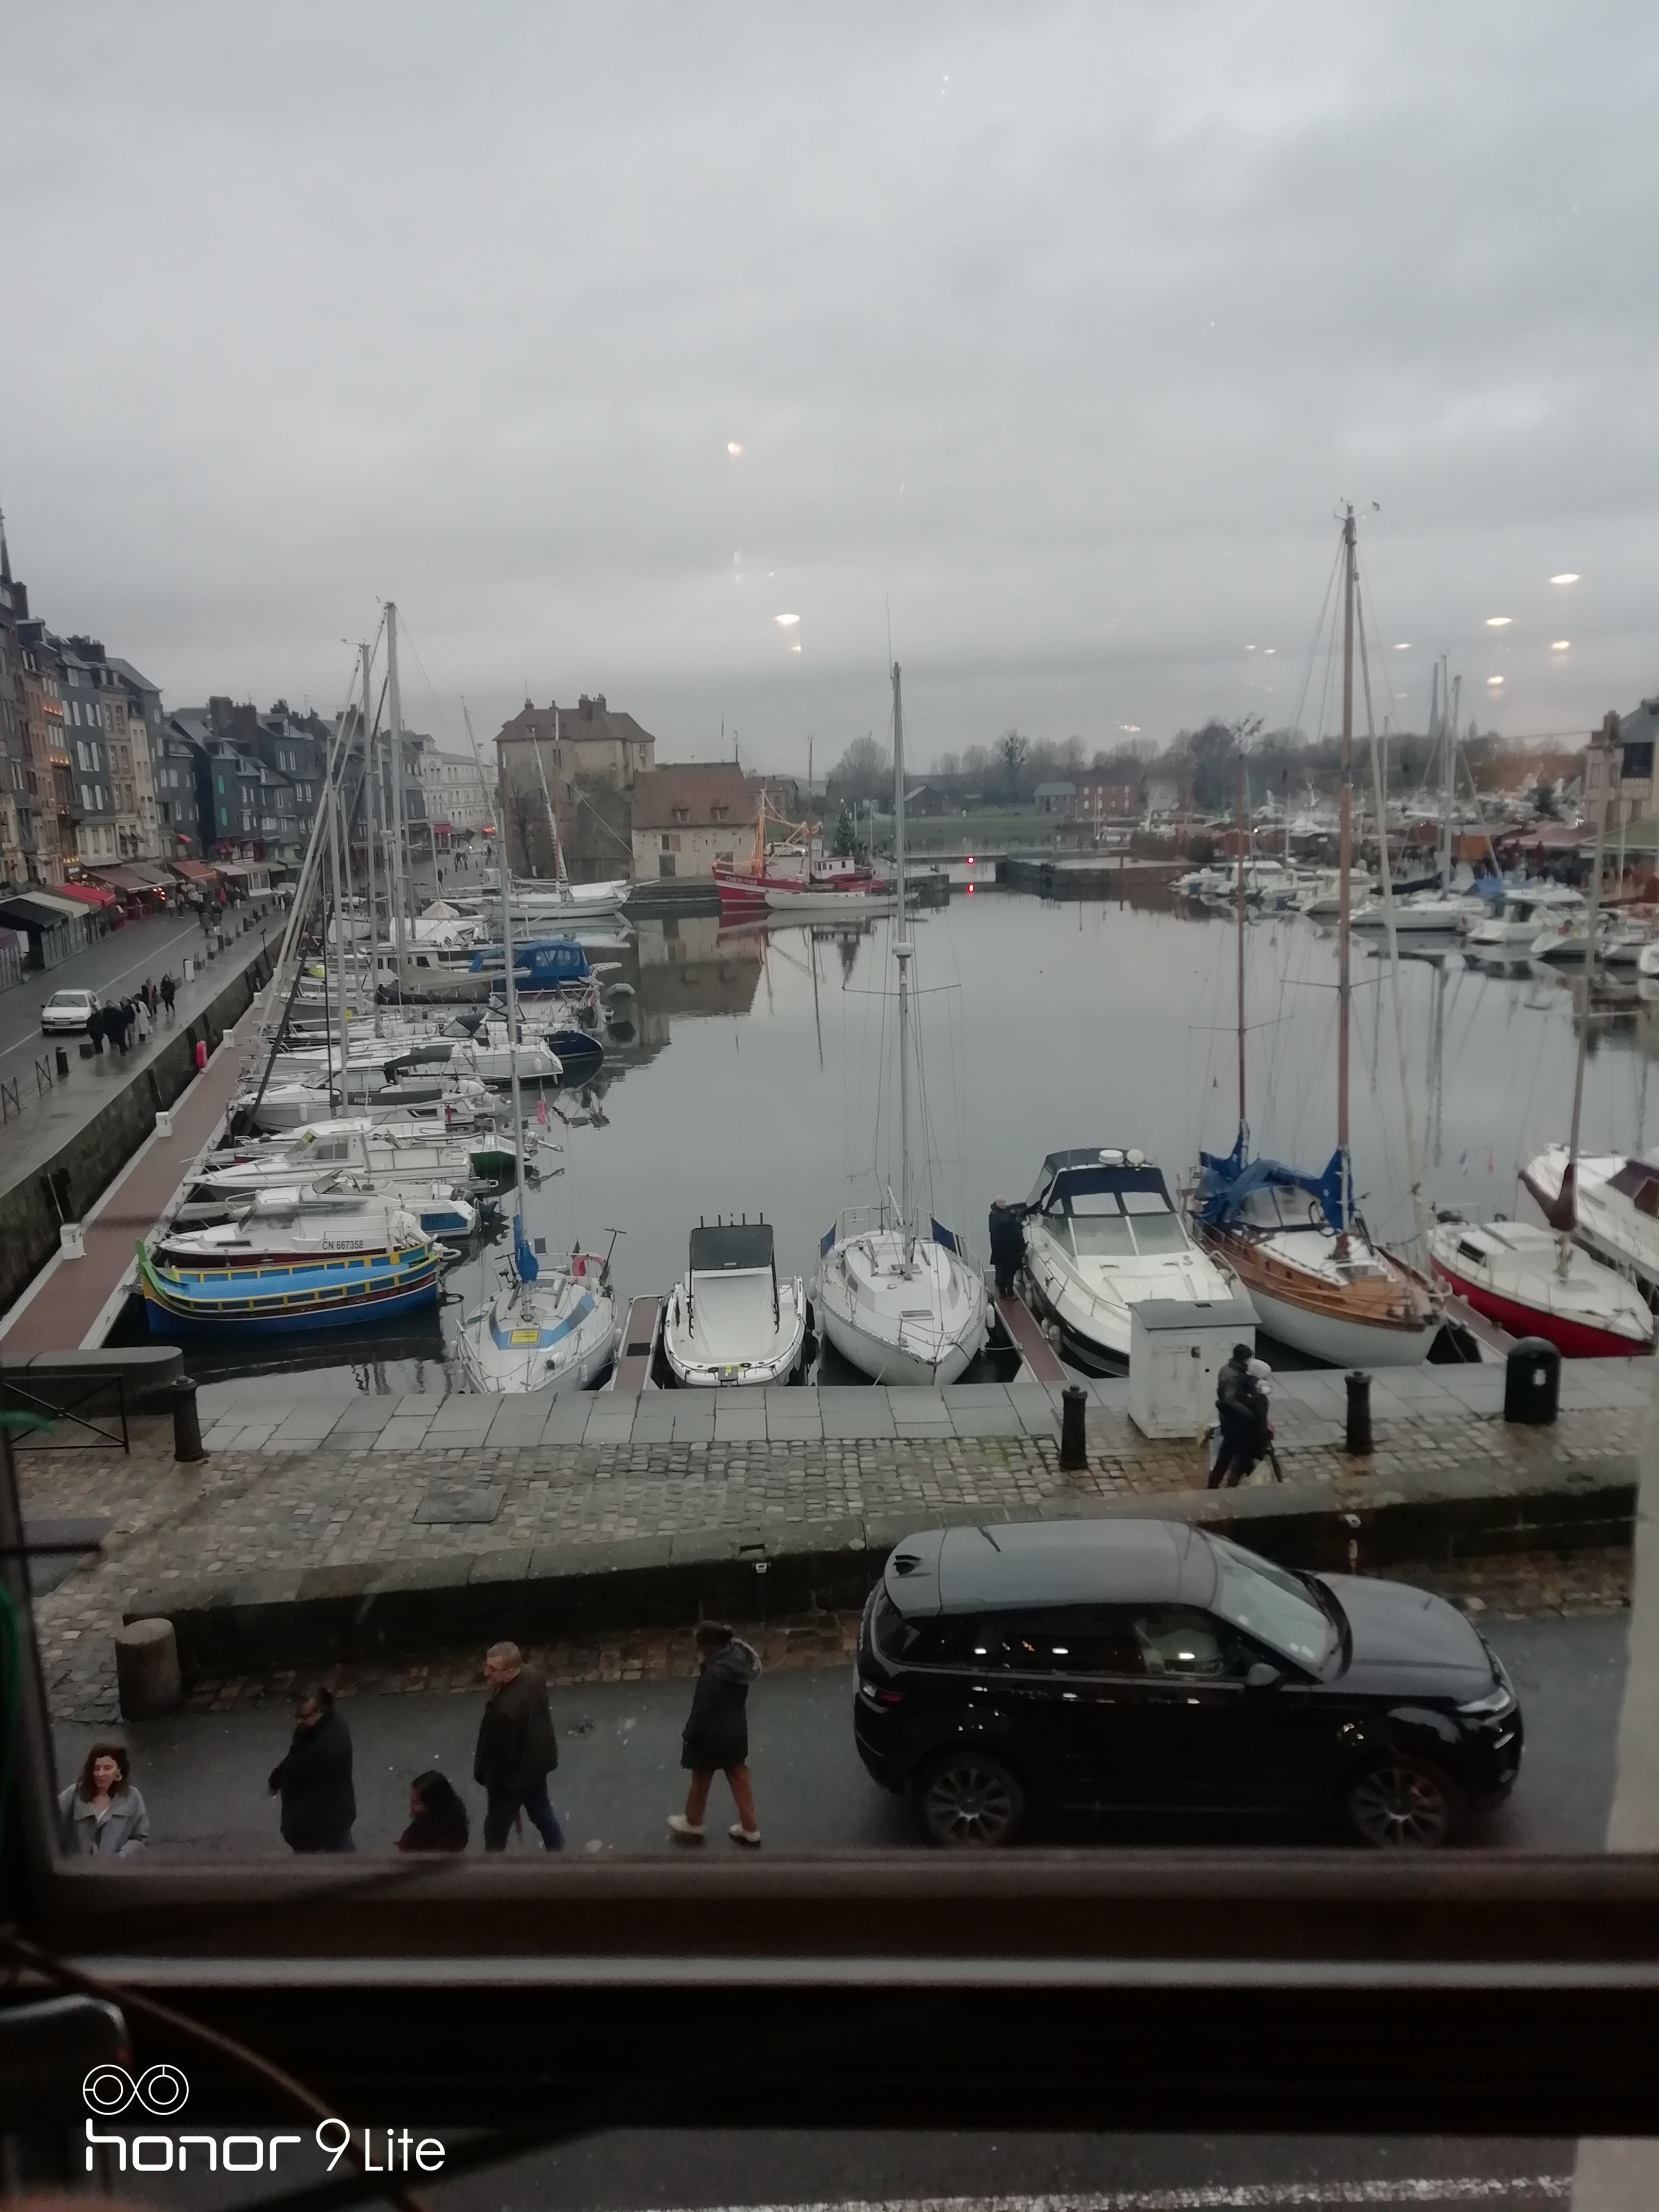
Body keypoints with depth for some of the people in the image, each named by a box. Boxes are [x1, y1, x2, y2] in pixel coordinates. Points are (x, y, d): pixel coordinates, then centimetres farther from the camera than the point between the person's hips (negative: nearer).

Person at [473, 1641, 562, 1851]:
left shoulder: (505, 1709, -39)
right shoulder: (533, 1676, -15)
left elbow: (500, 1750, -26)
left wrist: (482, 1775, -6)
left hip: (513, 1775, -8)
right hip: (539, 1760, 8)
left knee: (496, 1828, 16)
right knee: (542, 1812, 28)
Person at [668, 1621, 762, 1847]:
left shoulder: (713, 1675, -32)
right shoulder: (739, 1660, -6)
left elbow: (702, 1711, -24)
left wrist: (689, 1736, -10)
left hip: (713, 1737, -7)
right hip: (736, 1733, 7)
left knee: (700, 1782, 17)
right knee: (740, 1780, 19)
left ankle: (692, 1825, 38)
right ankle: (750, 1829, 28)